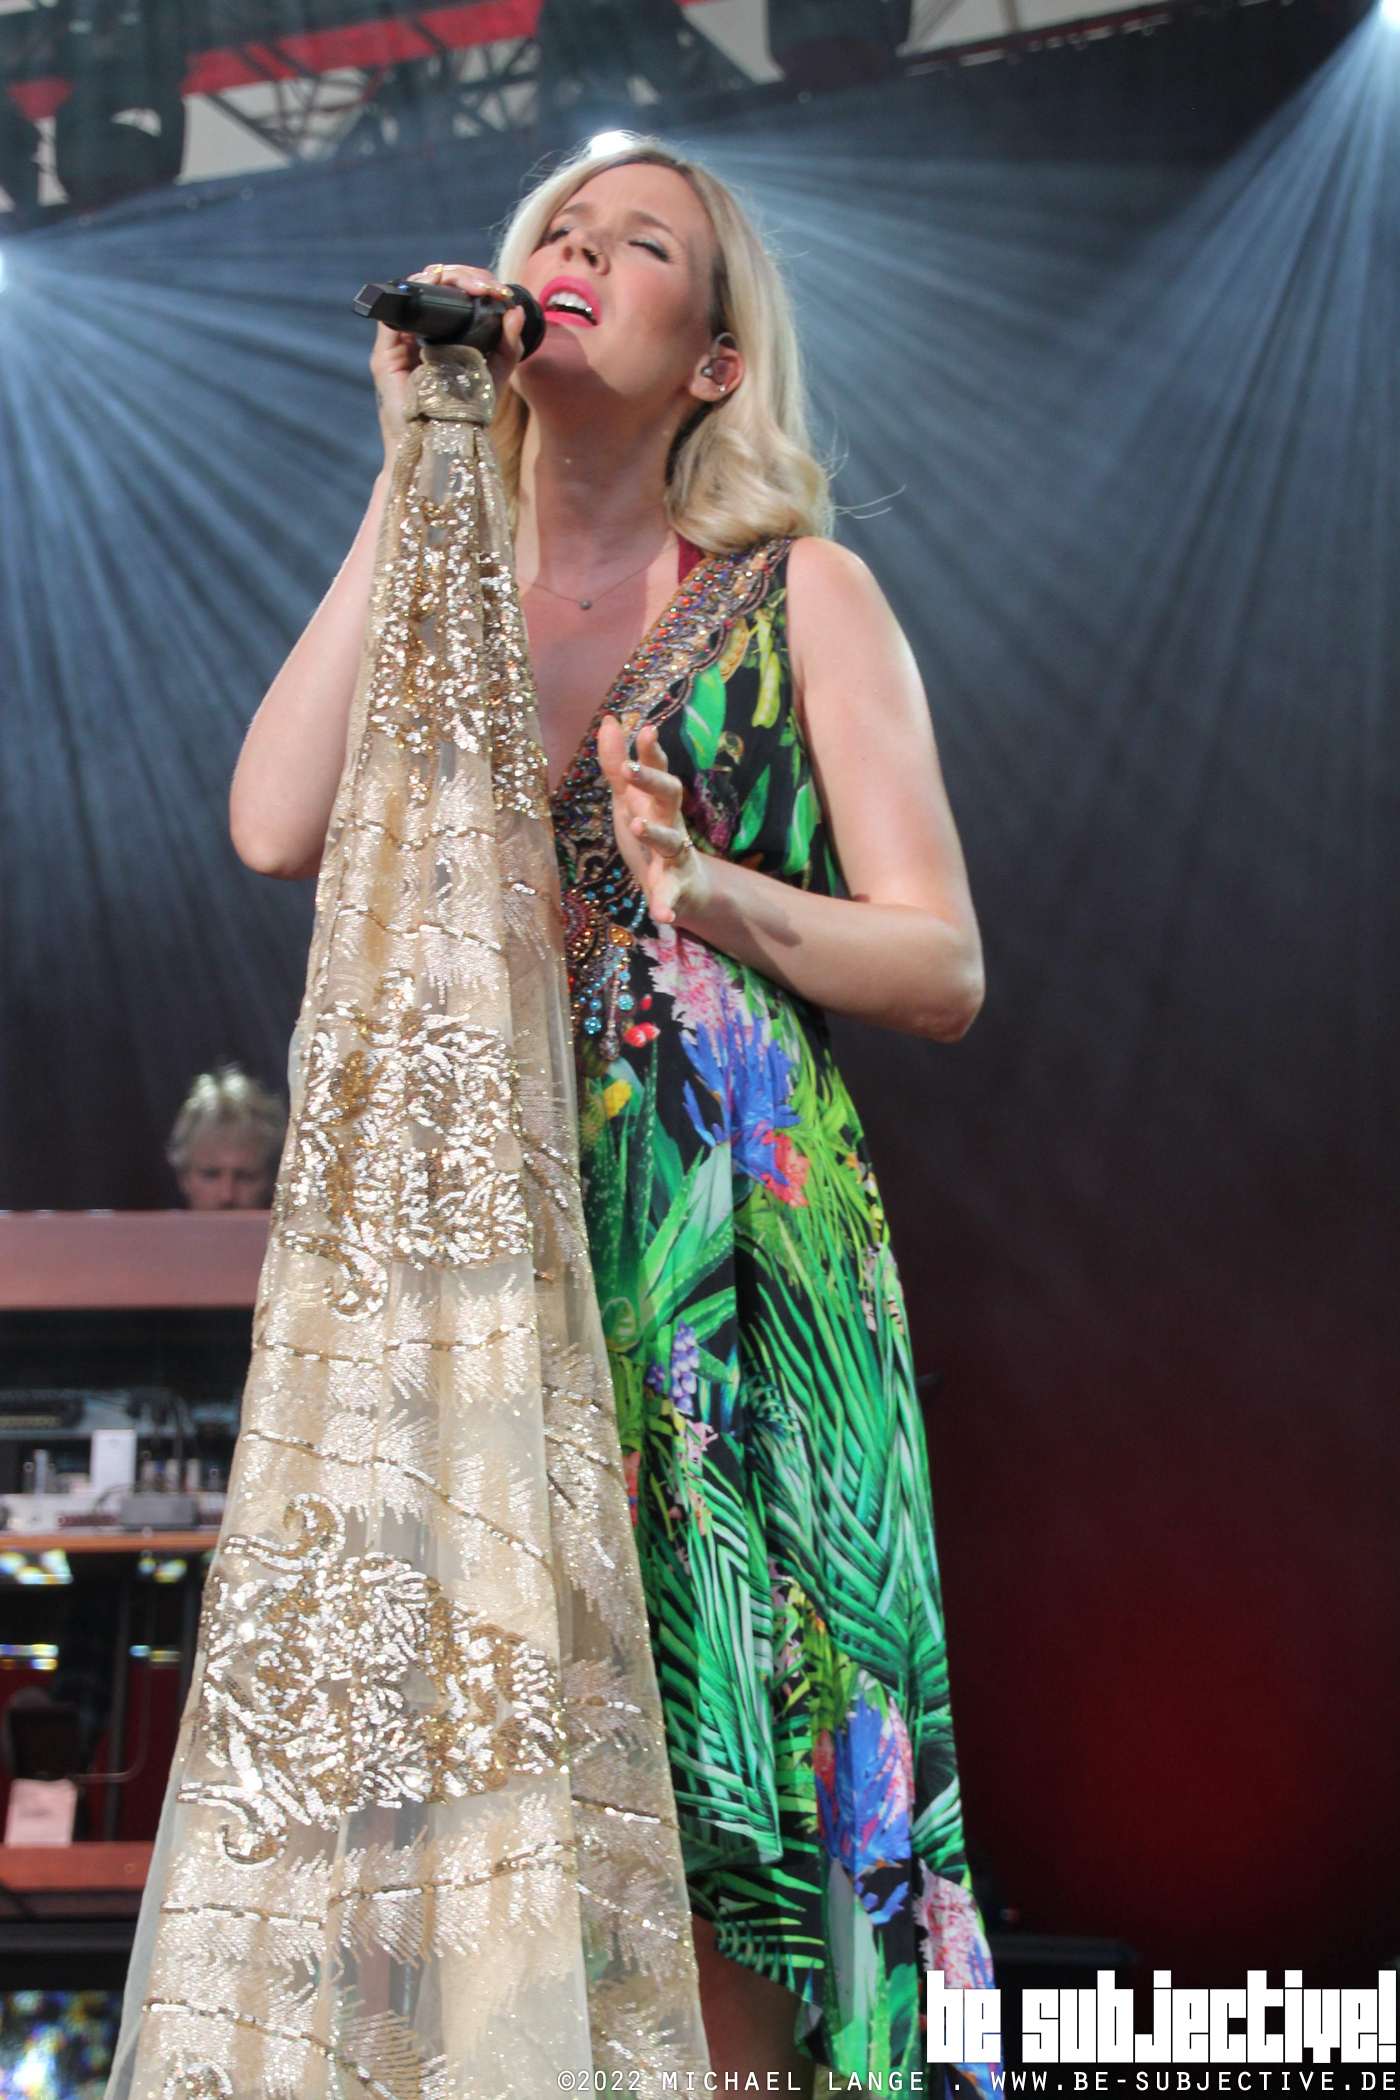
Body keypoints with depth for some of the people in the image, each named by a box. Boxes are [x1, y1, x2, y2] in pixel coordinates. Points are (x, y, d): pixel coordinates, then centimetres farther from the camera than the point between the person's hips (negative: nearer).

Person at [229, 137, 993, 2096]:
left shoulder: (801, 595, 8)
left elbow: (943, 970, 4)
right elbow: (277, 827, -5)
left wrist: (708, 890, -14)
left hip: (731, 1252, -2)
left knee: (707, 1800, -7)